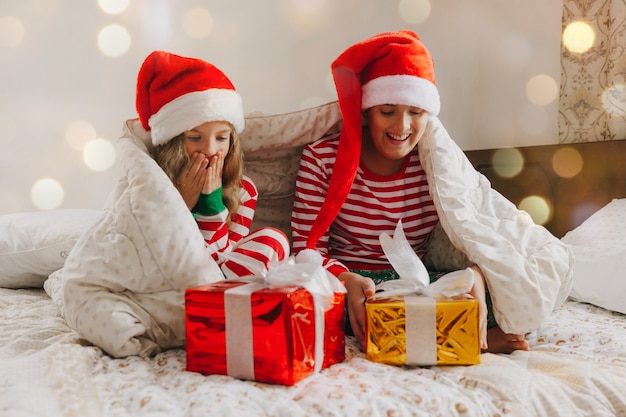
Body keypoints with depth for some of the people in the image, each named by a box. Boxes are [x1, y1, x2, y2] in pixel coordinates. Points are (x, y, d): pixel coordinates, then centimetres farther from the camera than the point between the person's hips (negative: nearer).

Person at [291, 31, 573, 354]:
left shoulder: (441, 162, 0)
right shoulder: (322, 158, -7)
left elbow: (482, 225, -8)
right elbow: (308, 247, -10)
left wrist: (477, 273, -32)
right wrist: (346, 280, -32)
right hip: (352, 287, 0)